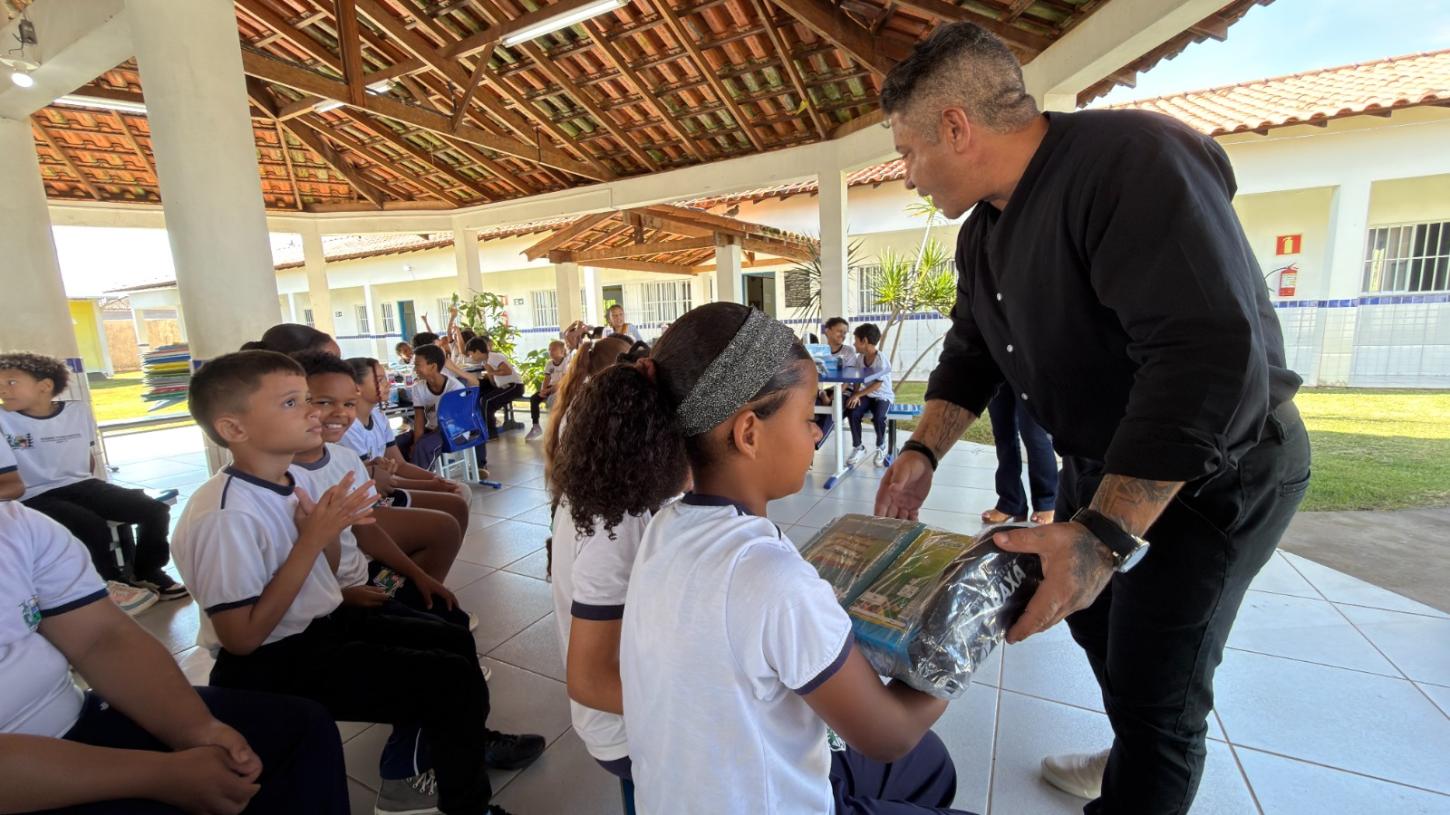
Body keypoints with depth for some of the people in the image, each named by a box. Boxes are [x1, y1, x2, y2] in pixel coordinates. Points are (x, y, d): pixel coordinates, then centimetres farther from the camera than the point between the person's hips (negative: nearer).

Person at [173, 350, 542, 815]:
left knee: (455, 641, 17)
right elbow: (242, 638, -24)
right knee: (457, 681, -14)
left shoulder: (284, 484, 1)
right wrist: (312, 540, -26)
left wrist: (329, 531, -10)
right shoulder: (224, 516, -25)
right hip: (273, 665, -9)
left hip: (324, 624, 9)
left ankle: (463, 745, 43)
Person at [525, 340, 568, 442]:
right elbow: (547, 379, 4)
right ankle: (536, 427, -6)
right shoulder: (549, 364, 8)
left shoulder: (565, 363, -13)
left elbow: (563, 381, -21)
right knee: (533, 399, -11)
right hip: (551, 387, 7)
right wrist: (543, 390, -17)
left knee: (552, 400, -35)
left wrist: (548, 391, -26)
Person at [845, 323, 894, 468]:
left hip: (882, 396, -5)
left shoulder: (882, 360, -18)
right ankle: (858, 448, -4)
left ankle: (881, 447, -2)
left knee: (878, 417, -32)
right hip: (865, 395, 5)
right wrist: (855, 395, -11)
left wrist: (858, 395, -20)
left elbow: (877, 385, -20)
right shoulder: (859, 358, 3)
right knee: (853, 413, -23)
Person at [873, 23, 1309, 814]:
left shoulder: (1134, 162, -28)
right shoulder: (982, 231, 0)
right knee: (1091, 617, 23)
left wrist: (1104, 536, -40)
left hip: (1212, 476, -8)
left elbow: (1212, 360, -36)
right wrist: (922, 452, -7)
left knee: (1157, 688, 2)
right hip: (1100, 465, 9)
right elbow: (971, 352, 5)